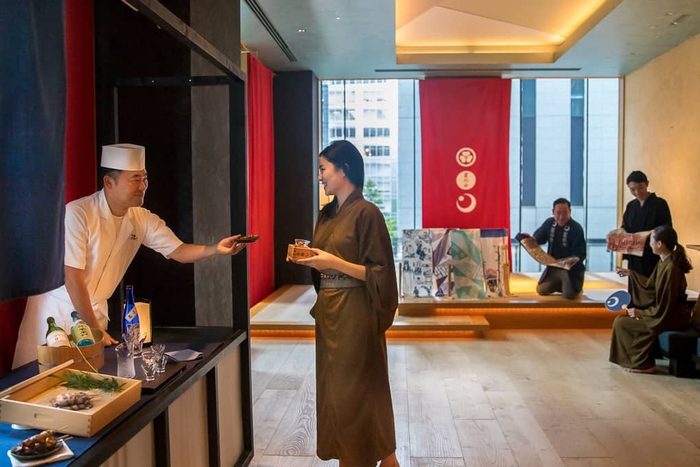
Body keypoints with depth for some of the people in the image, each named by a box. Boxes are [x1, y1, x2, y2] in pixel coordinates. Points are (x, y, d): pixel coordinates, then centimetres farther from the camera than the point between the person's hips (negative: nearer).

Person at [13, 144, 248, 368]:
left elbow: (178, 251, -4)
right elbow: (73, 278, -24)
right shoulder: (77, 214, -24)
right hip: (58, 308, -4)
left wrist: (215, 248, -24)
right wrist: (94, 328, -21)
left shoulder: (143, 219, -7)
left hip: (95, 309, 5)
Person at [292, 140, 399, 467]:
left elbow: (379, 273, -15)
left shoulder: (366, 213, -13)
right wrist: (308, 259, -3)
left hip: (355, 314, -8)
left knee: (356, 390, 3)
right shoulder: (327, 214, 10)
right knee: (333, 387, 14)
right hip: (328, 311, 8)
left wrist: (334, 262, -22)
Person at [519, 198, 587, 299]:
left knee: (569, 295, -20)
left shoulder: (576, 228, -20)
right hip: (553, 267, 5)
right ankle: (561, 284, 24)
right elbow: (539, 238, 10)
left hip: (571, 268, -5)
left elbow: (580, 254, -21)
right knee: (541, 290, -1)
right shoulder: (549, 223, -3)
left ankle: (576, 287, 16)